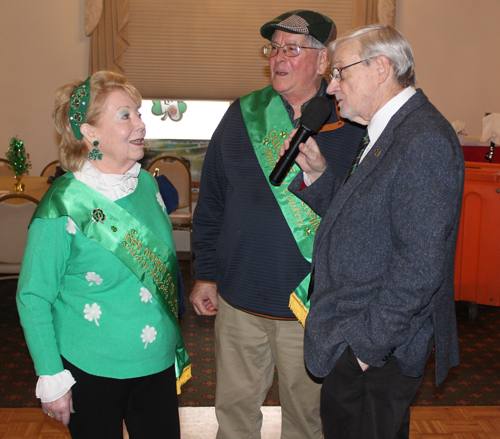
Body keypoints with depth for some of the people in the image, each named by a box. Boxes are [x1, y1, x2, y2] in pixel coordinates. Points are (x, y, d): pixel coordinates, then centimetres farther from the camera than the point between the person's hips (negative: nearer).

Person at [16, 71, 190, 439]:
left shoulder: (147, 184, 0)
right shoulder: (64, 205, -18)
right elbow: (33, 298, -12)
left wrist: (177, 344, 16)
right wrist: (51, 379, -10)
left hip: (158, 363, 5)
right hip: (92, 371, -5)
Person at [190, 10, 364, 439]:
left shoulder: (351, 125, -6)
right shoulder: (242, 116, 2)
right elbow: (211, 202, 6)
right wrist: (205, 274, 5)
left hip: (315, 306, -2)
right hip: (239, 296, 2)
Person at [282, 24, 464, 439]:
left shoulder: (424, 141, -21)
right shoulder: (384, 134, 13)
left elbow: (420, 264, -26)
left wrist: (368, 344, -20)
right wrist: (317, 172, 1)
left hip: (378, 352, -10)